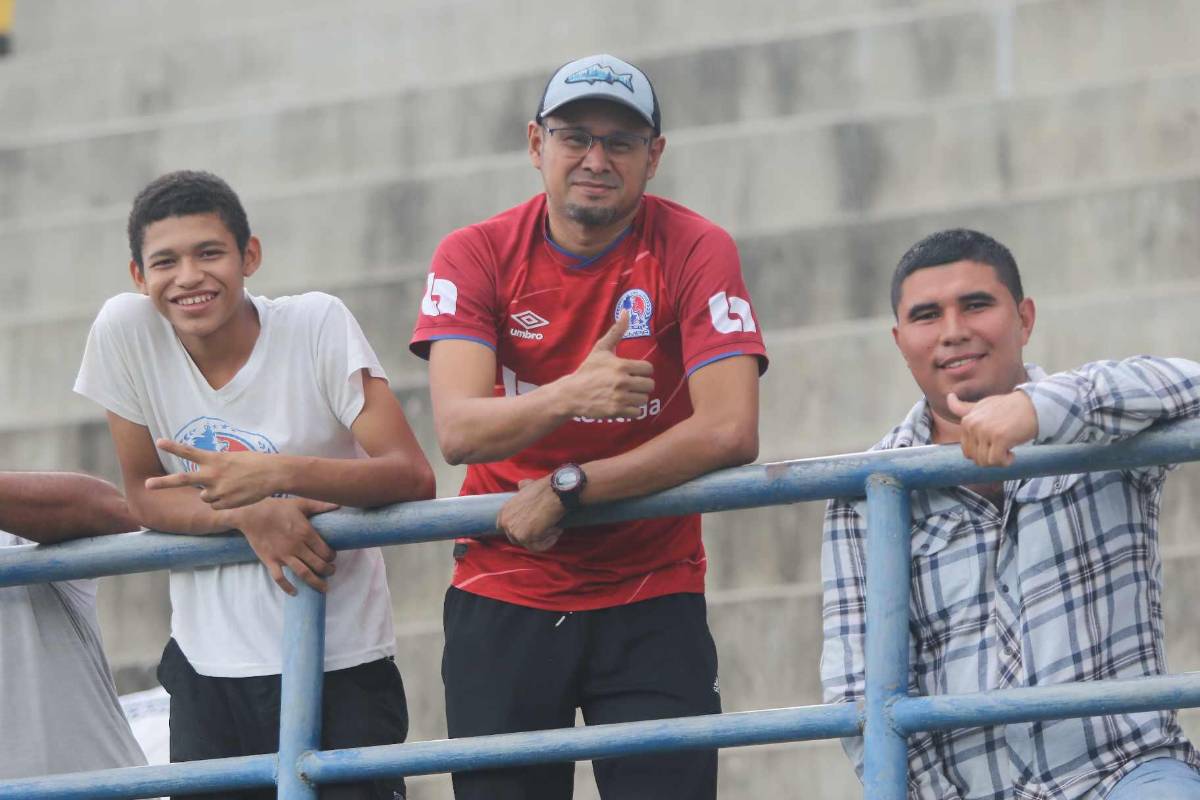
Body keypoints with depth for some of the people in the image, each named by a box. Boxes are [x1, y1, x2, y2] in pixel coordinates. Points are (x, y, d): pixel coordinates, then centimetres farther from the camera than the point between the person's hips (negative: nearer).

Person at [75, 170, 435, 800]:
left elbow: (412, 475, -15)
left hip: (341, 666, -2)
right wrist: (250, 514, -17)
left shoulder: (317, 325, -10)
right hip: (209, 670, 2)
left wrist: (276, 473, -30)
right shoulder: (125, 330, -5)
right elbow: (145, 496, 2)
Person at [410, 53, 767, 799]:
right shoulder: (476, 255, -3)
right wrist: (570, 395, -35)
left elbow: (730, 431, -18)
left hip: (652, 603, -1)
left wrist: (566, 490, -18)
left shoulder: (695, 251, -7)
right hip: (502, 600, 1)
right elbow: (458, 429, -16)